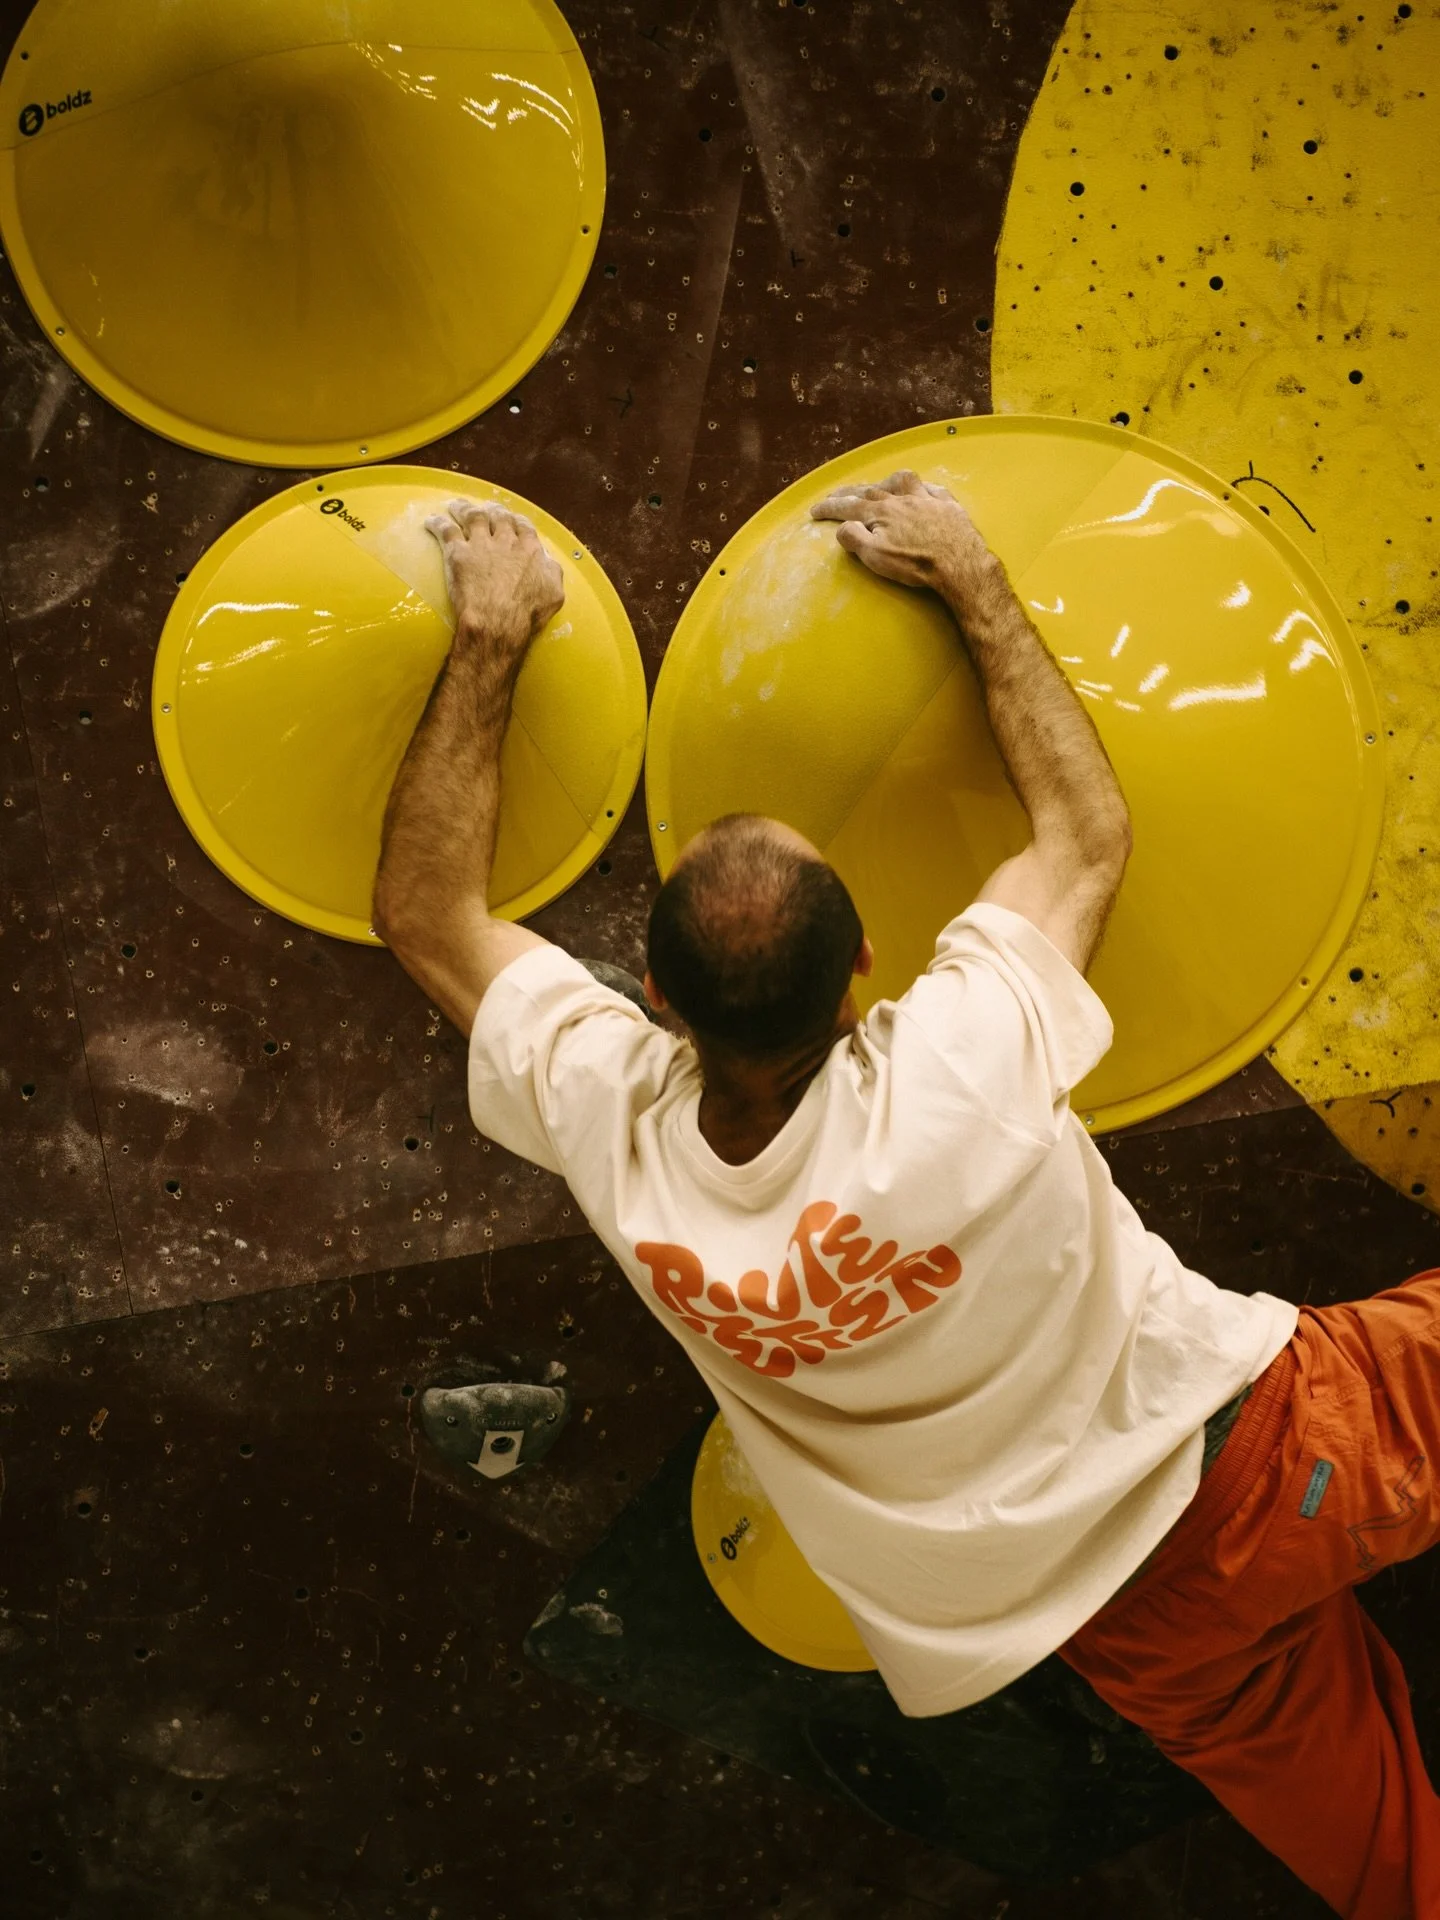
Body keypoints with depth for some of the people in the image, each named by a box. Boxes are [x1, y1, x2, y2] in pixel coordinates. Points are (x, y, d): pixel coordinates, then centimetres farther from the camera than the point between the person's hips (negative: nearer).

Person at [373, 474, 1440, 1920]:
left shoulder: (616, 1132, -21)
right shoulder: (956, 1077, -30)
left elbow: (424, 910, -4)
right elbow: (1089, 835, -8)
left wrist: (487, 640, -2)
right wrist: (972, 584, -2)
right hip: (1264, 1447, -3)